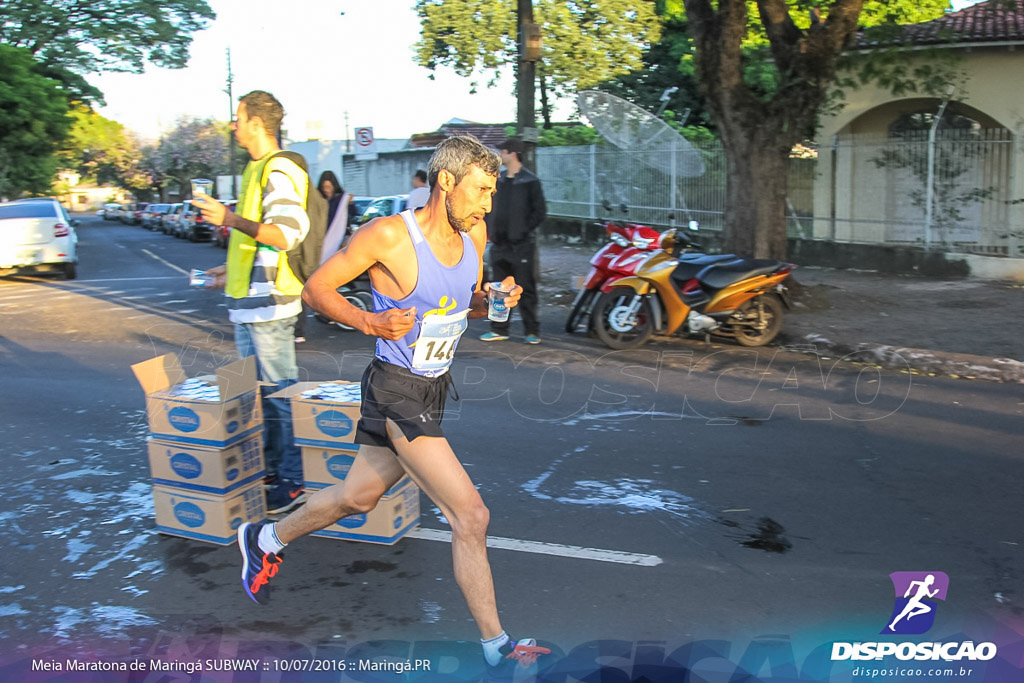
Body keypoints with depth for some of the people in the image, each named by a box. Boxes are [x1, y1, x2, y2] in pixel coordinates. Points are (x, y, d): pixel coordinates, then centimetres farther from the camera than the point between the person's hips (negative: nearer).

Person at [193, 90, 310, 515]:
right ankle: (270, 467, 27)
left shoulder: (278, 171, -14)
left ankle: (294, 480, 2)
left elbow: (289, 233, -27)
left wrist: (230, 219, -28)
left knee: (279, 392, -5)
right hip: (248, 299, 11)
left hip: (268, 303, -11)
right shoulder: (256, 169, 19)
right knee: (255, 391, 16)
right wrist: (233, 271, 29)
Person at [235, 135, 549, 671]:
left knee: (357, 497, 23)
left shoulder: (474, 233, 3)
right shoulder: (387, 235, -18)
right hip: (397, 390, -8)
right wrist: (370, 322, -23)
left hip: (434, 388, 8)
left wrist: (494, 300, -4)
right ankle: (495, 644, 7)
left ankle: (266, 539, 48)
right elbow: (315, 289, -9)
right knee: (470, 516, -9)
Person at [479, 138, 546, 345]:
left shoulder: (530, 181, -6)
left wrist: (524, 230, -12)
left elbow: (540, 211, -7)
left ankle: (532, 331, 7)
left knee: (526, 289, -1)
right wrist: (490, 230, 9)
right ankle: (499, 330, 18)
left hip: (522, 245, -6)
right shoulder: (498, 181, 13)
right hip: (500, 245, 6)